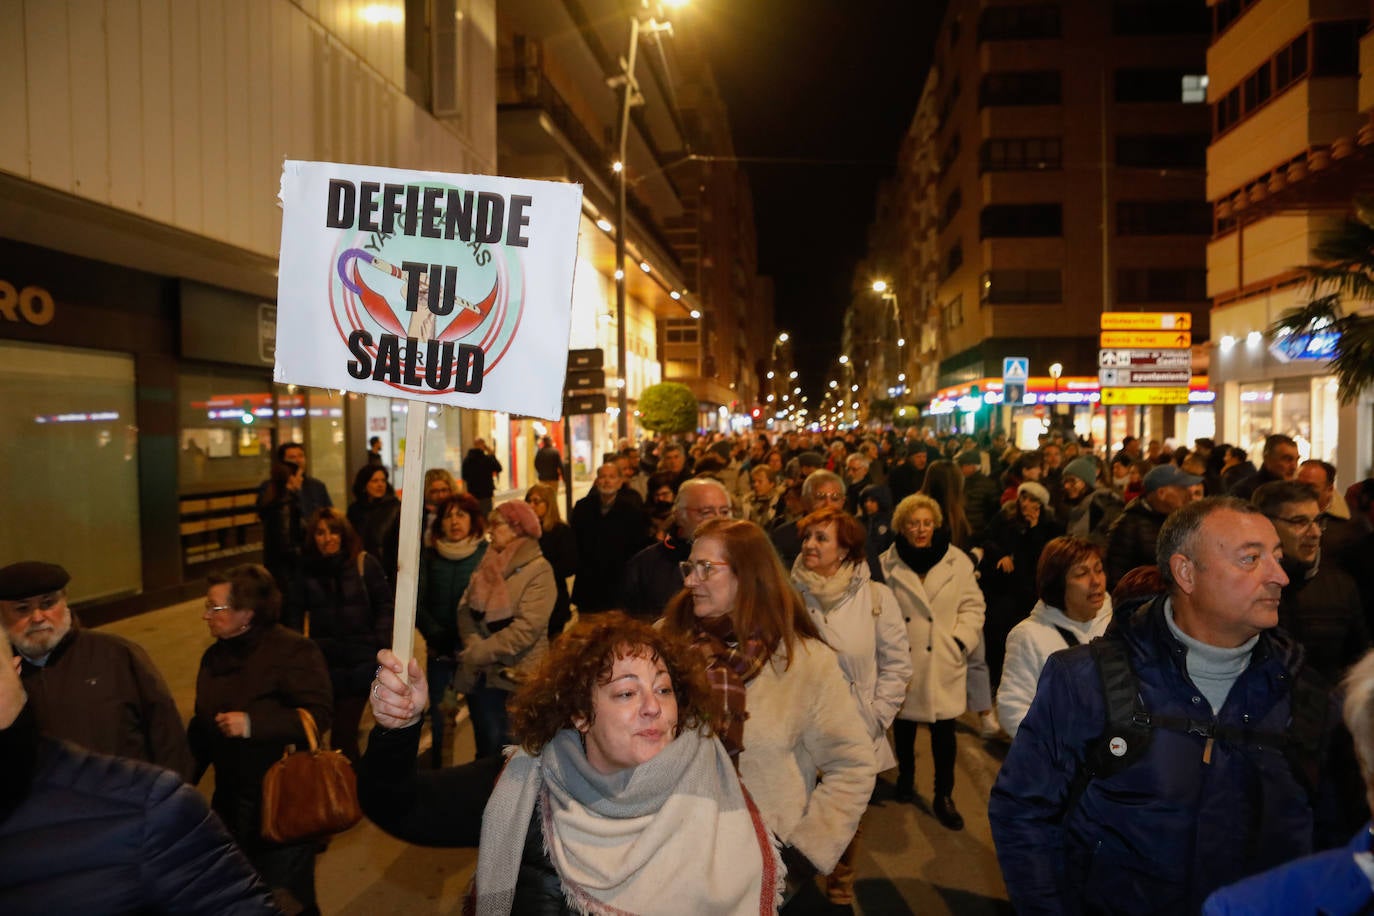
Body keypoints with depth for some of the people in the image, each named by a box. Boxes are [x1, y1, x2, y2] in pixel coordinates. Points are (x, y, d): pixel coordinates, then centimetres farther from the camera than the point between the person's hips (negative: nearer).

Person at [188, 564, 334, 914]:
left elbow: (318, 714, -24)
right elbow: (201, 728, 14)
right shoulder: (214, 656, 7)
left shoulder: (292, 650, -17)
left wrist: (252, 724, -26)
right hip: (231, 805, 7)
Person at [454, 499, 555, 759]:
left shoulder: (538, 570, -11)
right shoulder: (488, 564, 10)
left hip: (515, 676, -6)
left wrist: (481, 652, -16)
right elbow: (465, 608, 4)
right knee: (486, 748, 15)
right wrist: (472, 643, -14)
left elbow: (526, 628, -19)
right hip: (480, 674, 6)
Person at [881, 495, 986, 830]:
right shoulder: (888, 564, -3)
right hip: (902, 660, 1)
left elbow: (972, 604, 1)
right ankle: (905, 776, 40)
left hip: (943, 663, -1)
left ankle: (944, 796, 19)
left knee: (943, 729, 4)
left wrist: (961, 639, -9)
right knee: (903, 724, 17)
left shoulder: (957, 561, -3)